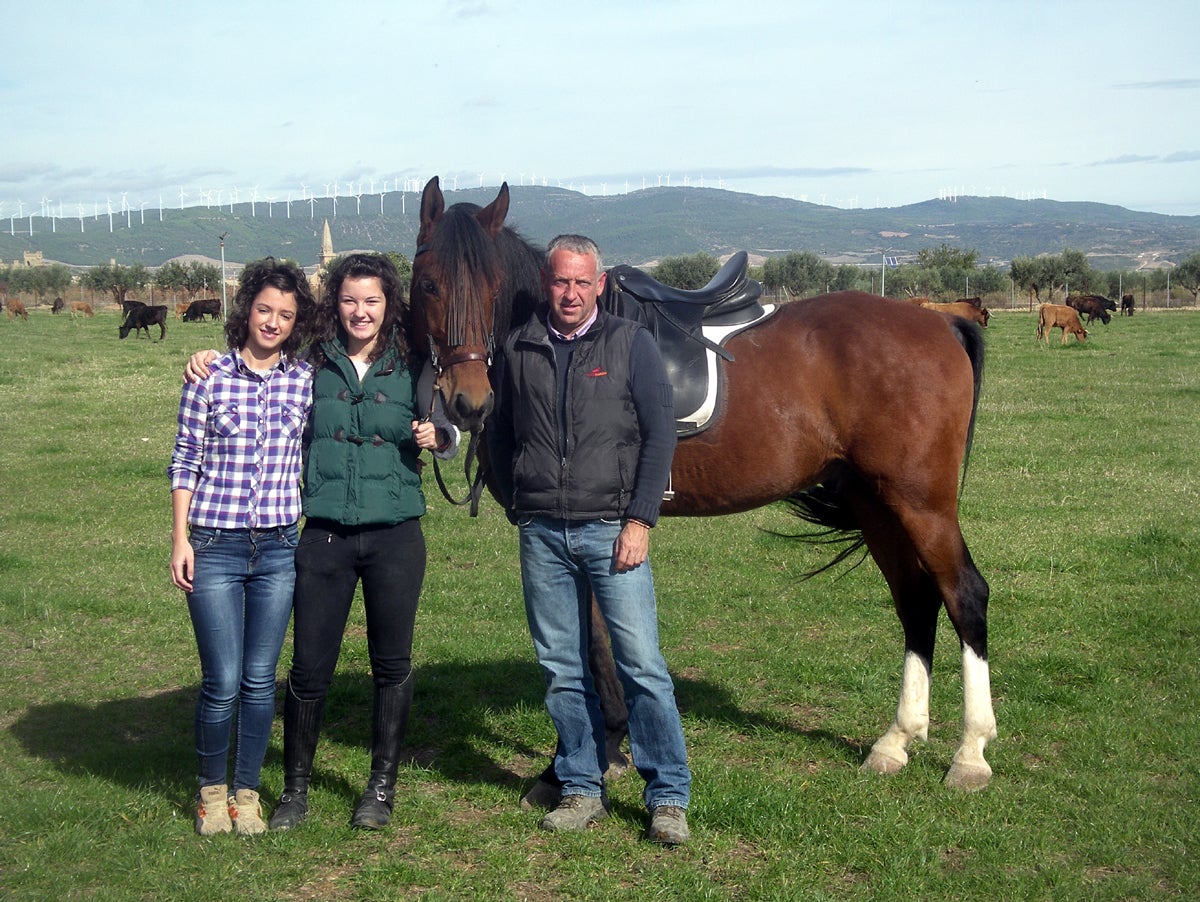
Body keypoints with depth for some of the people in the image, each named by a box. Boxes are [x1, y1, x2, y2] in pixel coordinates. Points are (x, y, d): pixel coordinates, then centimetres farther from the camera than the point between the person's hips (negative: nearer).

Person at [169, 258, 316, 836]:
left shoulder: (304, 380, 4)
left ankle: (246, 790, 24)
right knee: (223, 682, -1)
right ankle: (211, 789, 22)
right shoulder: (210, 376, -2)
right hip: (214, 547, -2)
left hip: (279, 548, 2)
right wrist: (180, 537, -3)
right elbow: (185, 459, 1)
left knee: (260, 679, 8)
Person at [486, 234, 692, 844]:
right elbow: (499, 437, 16)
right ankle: (583, 789, 21)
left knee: (642, 666, -4)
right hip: (542, 535, 3)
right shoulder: (518, 350, 8)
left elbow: (660, 434, -3)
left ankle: (668, 797, 6)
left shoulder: (630, 344, 0)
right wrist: (519, 509, 7)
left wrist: (640, 520, -9)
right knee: (562, 670, 9)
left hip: (611, 527, -3)